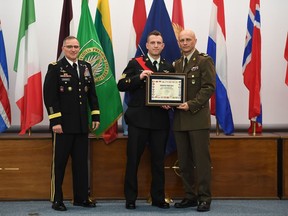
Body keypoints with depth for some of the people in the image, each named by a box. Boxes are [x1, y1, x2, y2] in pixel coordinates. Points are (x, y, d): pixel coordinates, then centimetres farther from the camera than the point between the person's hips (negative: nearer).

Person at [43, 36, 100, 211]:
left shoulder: (86, 67, 12)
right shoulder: (55, 68, -3)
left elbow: (92, 94, 15)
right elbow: (50, 96, -9)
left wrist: (96, 116, 8)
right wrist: (55, 121, -15)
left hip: (82, 124, 5)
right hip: (63, 124, -5)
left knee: (82, 162, 9)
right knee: (59, 162, 3)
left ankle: (81, 197, 18)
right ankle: (57, 200, 12)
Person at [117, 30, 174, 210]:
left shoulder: (169, 67, 11)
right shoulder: (135, 63, 2)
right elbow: (121, 85, -6)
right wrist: (139, 77, -19)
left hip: (160, 120, 3)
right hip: (139, 119, -2)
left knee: (159, 160, 8)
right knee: (133, 160, 2)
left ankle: (158, 198, 19)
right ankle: (130, 198, 11)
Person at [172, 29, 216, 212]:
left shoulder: (205, 61, -1)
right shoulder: (177, 64, 18)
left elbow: (209, 87, -10)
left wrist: (191, 105, -19)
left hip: (198, 118, -6)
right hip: (180, 119, 6)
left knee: (202, 160, -3)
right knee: (184, 162, 8)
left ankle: (204, 198, 4)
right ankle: (190, 196, 17)